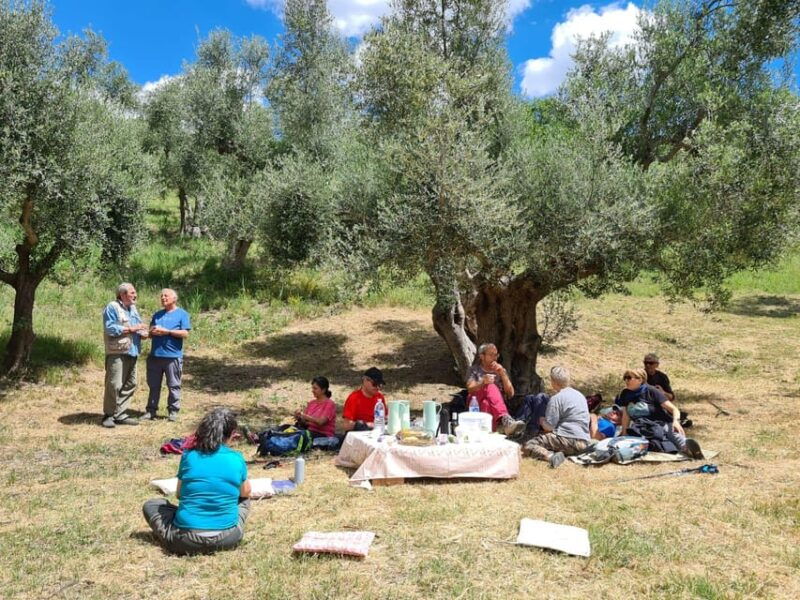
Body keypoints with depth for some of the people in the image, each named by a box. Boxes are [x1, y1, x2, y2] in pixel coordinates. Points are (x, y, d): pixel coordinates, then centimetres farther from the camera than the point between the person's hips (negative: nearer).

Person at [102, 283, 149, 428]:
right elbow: (110, 328, -16)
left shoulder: (133, 308, 19)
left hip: (131, 352, 8)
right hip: (117, 352, -8)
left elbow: (138, 327, 23)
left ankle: (120, 414, 17)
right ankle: (109, 415, 3)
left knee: (130, 384, 9)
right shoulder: (112, 307, -6)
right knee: (114, 384, -9)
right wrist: (131, 329, -15)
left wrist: (143, 333, 0)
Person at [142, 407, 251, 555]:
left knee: (150, 505, 23)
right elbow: (245, 493, 14)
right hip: (227, 539, 1)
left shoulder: (188, 456, -2)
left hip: (187, 540, -1)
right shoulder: (237, 459, -3)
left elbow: (179, 494, 12)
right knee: (244, 500, 31)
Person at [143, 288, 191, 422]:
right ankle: (151, 410, 17)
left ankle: (173, 411, 12)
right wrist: (152, 332, -5)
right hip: (155, 355, 5)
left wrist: (167, 331, -13)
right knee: (154, 385, 10)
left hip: (173, 356, -5)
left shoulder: (182, 314, 1)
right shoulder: (157, 315, 18)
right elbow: (150, 332, 19)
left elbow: (185, 333, -8)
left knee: (173, 386, 3)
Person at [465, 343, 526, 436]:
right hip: (476, 406, -3)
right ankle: (505, 420, -59)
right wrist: (483, 382, -27)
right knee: (491, 387, -35)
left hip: (499, 407, 3)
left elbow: (510, 393, 7)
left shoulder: (501, 370, 20)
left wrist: (502, 373, -4)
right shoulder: (474, 370, 14)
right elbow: (470, 389, -6)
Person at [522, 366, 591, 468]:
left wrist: (542, 421, 12)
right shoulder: (580, 395, 17)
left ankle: (550, 456, -29)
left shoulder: (556, 398, -8)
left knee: (528, 446, -5)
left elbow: (548, 427, -10)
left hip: (568, 440, -8)